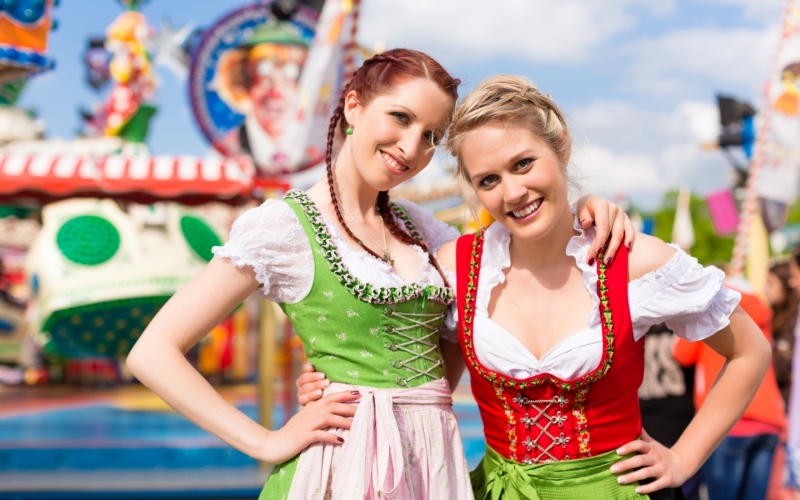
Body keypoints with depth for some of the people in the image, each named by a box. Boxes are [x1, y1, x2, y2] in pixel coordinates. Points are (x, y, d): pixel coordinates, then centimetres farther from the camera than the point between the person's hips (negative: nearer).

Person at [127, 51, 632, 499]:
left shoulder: (417, 226, 11)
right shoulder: (283, 225, -9)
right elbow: (153, 353, -11)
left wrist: (578, 211, -2)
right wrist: (268, 443, -14)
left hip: (436, 459, 6)